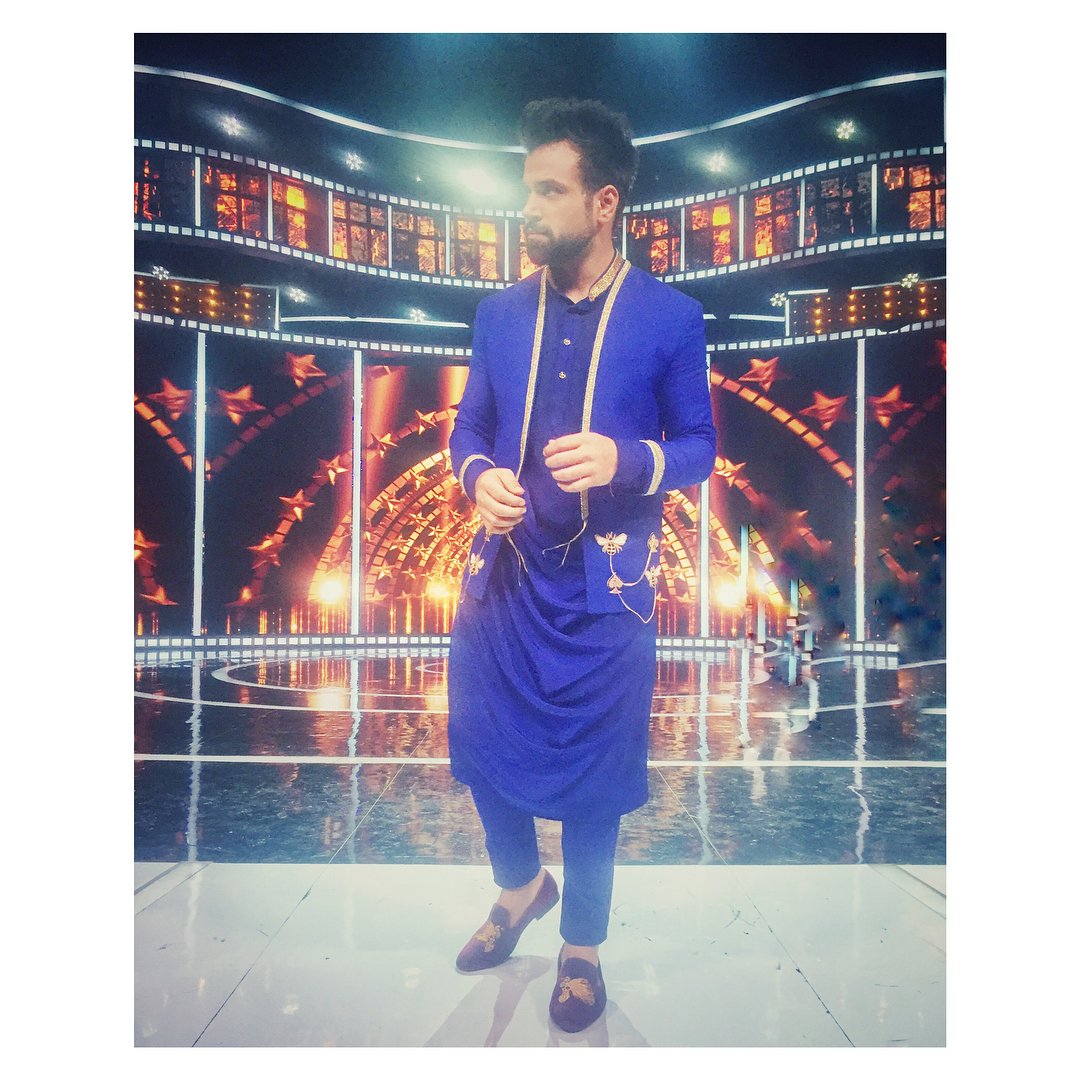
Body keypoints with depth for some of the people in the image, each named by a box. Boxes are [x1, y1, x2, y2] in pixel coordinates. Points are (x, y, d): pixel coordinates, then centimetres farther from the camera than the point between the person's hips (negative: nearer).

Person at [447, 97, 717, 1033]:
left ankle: (583, 946, 35)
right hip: (503, 572, 4)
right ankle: (522, 885, 46)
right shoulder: (500, 314, 4)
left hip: (606, 585, -3)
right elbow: (468, 428, 11)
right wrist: (478, 476, -12)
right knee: (483, 747, 14)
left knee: (591, 772, 9)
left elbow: (699, 447, -2)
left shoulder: (670, 318, -6)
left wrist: (626, 460, -22)